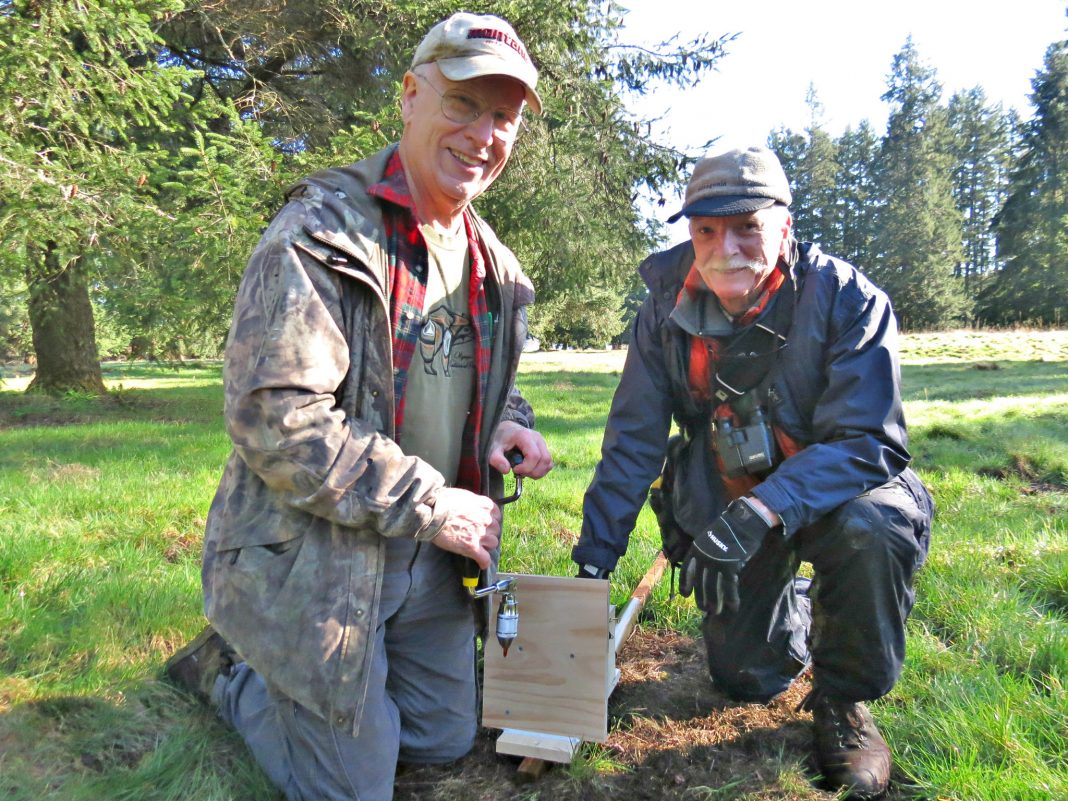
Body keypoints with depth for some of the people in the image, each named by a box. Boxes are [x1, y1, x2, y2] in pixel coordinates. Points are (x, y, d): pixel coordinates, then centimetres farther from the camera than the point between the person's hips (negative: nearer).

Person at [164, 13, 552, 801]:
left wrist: (509, 423, -5)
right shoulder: (321, 233, -19)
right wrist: (430, 506, -21)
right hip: (311, 558, -7)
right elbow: (275, 419, -26)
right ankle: (229, 668, 29)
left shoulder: (490, 262, 6)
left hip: (428, 558, 8)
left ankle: (285, 669, 39)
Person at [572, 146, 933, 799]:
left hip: (836, 489, -2)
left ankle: (844, 701, -7)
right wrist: (593, 560, -11)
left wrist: (760, 512, -43)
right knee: (747, 680, 1)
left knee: (873, 529, -36)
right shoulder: (667, 310, -13)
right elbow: (633, 441, -9)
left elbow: (867, 444, -27)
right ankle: (795, 602, 38)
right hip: (724, 503, 3)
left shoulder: (848, 300, -22)